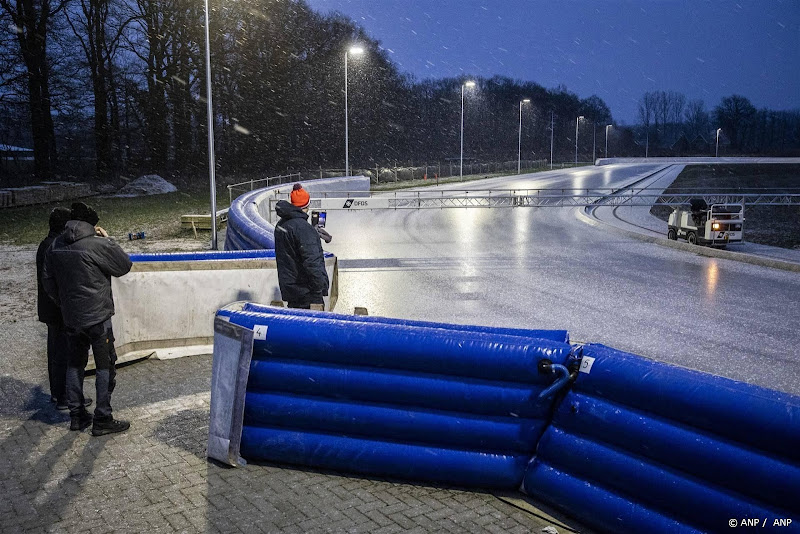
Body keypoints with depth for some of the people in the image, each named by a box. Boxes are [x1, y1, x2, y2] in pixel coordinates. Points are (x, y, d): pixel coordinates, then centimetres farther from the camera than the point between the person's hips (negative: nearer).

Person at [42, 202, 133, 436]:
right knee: (105, 366, 4)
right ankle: (102, 420, 7)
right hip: (97, 318, -6)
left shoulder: (55, 246, 4)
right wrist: (108, 239, 1)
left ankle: (77, 416, 26)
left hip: (70, 318, 7)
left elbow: (47, 281, 11)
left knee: (75, 364, 17)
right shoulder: (98, 245, -18)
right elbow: (124, 265, -6)